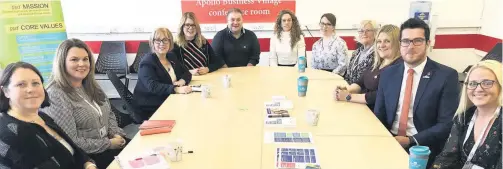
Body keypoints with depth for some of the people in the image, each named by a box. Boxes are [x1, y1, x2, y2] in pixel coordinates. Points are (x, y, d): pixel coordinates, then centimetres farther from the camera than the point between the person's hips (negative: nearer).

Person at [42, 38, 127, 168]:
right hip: (84, 157, -7)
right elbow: (70, 143, -22)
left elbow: (109, 113, 15)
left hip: (108, 142, 7)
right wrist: (108, 144, -17)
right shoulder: (55, 96, -20)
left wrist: (116, 134, -4)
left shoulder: (91, 86, 6)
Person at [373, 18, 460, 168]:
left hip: (422, 148, -2)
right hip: (389, 142, 3)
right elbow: (379, 115, 9)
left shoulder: (446, 75, -4)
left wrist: (411, 141, -17)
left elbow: (447, 123, -8)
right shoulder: (388, 74, 6)